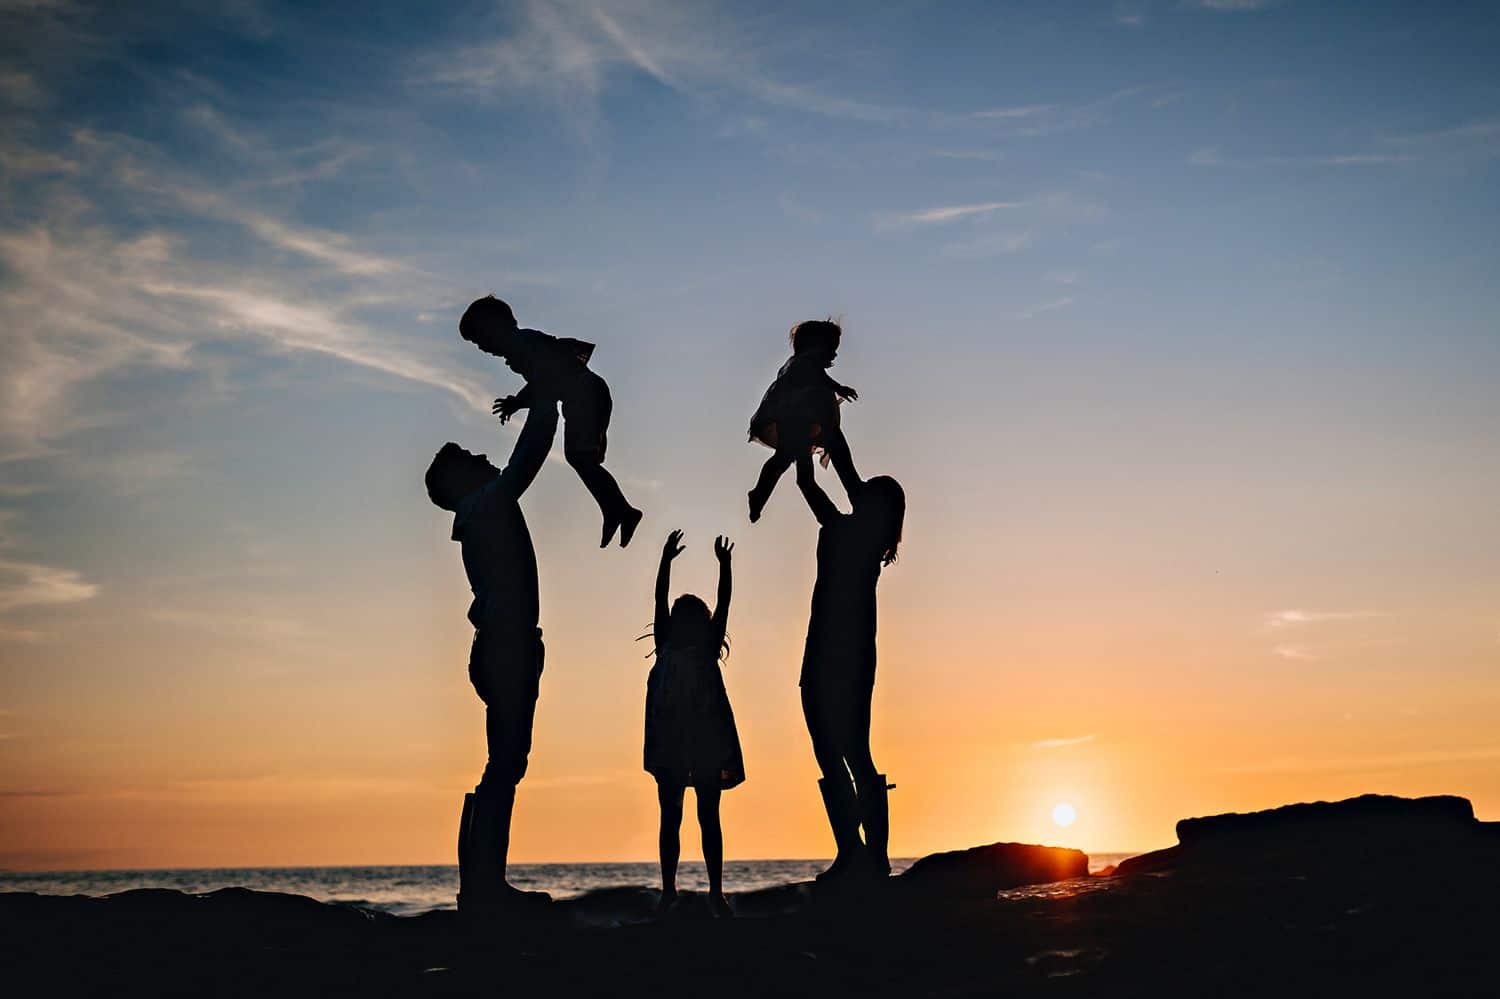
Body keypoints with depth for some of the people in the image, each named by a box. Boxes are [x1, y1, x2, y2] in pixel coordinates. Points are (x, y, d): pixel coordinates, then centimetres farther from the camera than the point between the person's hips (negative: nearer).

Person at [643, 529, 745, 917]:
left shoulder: (708, 647, 9)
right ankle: (668, 890, -2)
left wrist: (724, 564, -1)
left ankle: (716, 891, -2)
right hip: (670, 741, 0)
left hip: (707, 741, 0)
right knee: (670, 818, 1)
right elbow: (660, 600, 4)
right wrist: (666, 559, 0)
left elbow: (724, 603, 4)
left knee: (709, 817, 2)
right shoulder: (666, 646, 8)